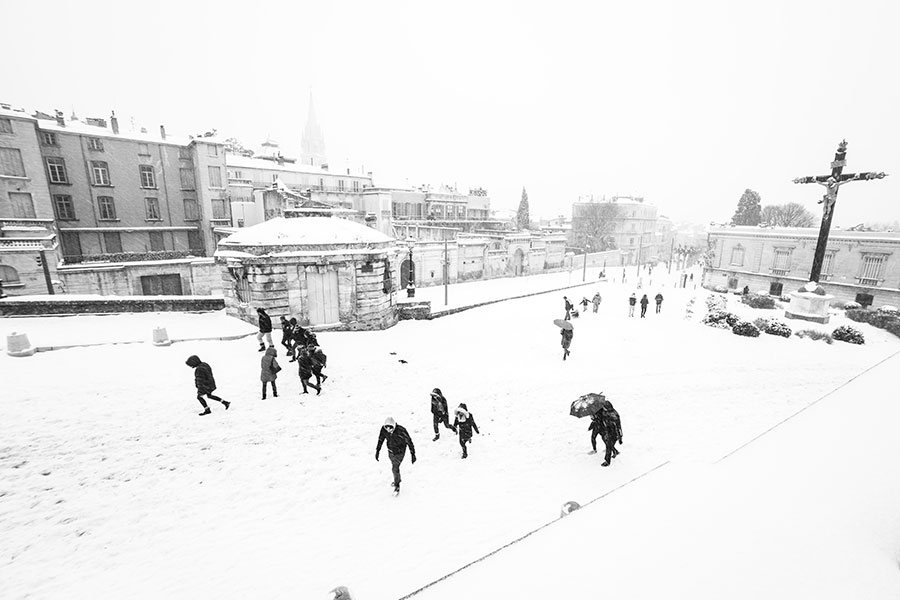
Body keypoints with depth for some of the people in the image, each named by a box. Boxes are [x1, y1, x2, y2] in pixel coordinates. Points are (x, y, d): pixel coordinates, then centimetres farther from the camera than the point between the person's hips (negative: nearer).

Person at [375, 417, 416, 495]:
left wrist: (413, 454, -20)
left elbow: (409, 441, -23)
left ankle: (397, 486, 13)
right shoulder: (383, 430, -22)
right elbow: (380, 440, -2)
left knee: (395, 468, -10)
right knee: (394, 467, 22)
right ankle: (397, 480, 49)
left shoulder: (401, 430, -33)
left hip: (400, 452, -4)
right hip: (390, 451, 5)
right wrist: (377, 451, 1)